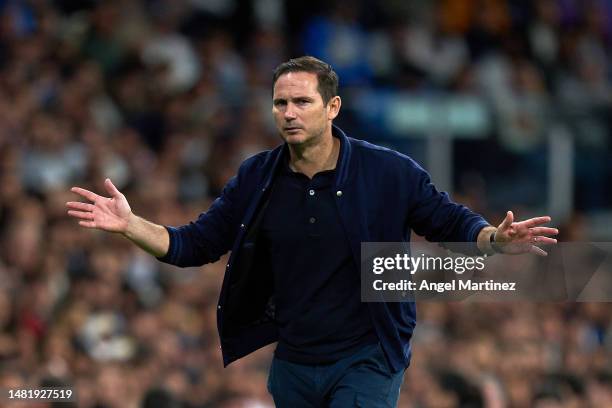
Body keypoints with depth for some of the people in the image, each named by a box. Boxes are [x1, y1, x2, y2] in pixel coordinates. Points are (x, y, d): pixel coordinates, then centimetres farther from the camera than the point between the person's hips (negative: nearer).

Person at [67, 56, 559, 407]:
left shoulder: (388, 172, -10)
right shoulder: (256, 179, 1)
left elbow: (452, 223, -2)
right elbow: (195, 245, 5)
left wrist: (495, 239, -24)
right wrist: (130, 225, -10)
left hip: (366, 362, -4)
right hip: (292, 364, 5)